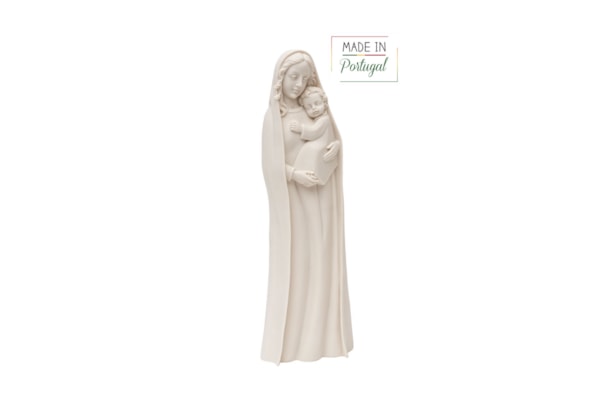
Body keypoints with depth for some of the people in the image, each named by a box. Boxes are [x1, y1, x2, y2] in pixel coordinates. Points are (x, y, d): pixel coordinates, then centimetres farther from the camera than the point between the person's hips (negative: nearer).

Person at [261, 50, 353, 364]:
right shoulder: (273, 115, -4)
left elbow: (334, 136, 11)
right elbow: (271, 164, -8)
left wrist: (336, 146, -11)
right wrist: (295, 174, -22)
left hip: (321, 195, 4)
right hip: (293, 197, -3)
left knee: (322, 260, 8)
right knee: (294, 262, 0)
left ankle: (321, 333, 20)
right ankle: (292, 337, 11)